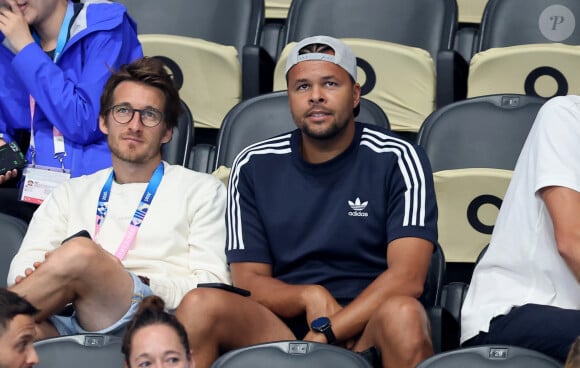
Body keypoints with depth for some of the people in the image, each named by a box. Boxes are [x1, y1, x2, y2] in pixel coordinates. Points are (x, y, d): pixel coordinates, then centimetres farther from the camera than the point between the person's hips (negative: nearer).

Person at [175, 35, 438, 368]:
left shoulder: (396, 160, 2)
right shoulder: (254, 166, 11)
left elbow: (407, 277, -9)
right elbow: (249, 280, 8)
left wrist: (325, 332, -17)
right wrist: (311, 298, -13)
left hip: (367, 331, -2)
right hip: (282, 327, 3)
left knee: (403, 314, -38)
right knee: (200, 305, -27)